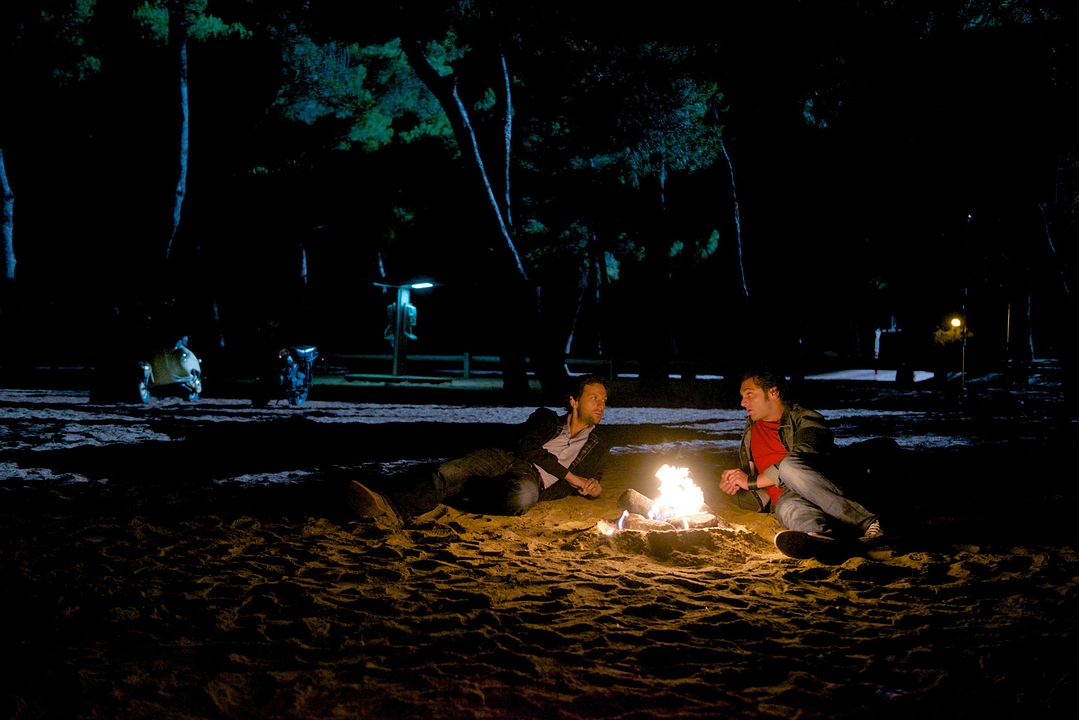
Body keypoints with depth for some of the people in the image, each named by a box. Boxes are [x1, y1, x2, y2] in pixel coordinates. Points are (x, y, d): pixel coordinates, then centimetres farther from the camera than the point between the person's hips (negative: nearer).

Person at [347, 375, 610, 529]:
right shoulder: (547, 418, 26)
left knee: (520, 497, -43)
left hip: (537, 482, -2)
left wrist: (591, 487, -2)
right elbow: (527, 447, 6)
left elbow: (584, 488, 25)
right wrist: (569, 476, -2)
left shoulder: (599, 447, 27)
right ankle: (393, 507, -53)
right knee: (450, 472, -32)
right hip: (508, 460, 2)